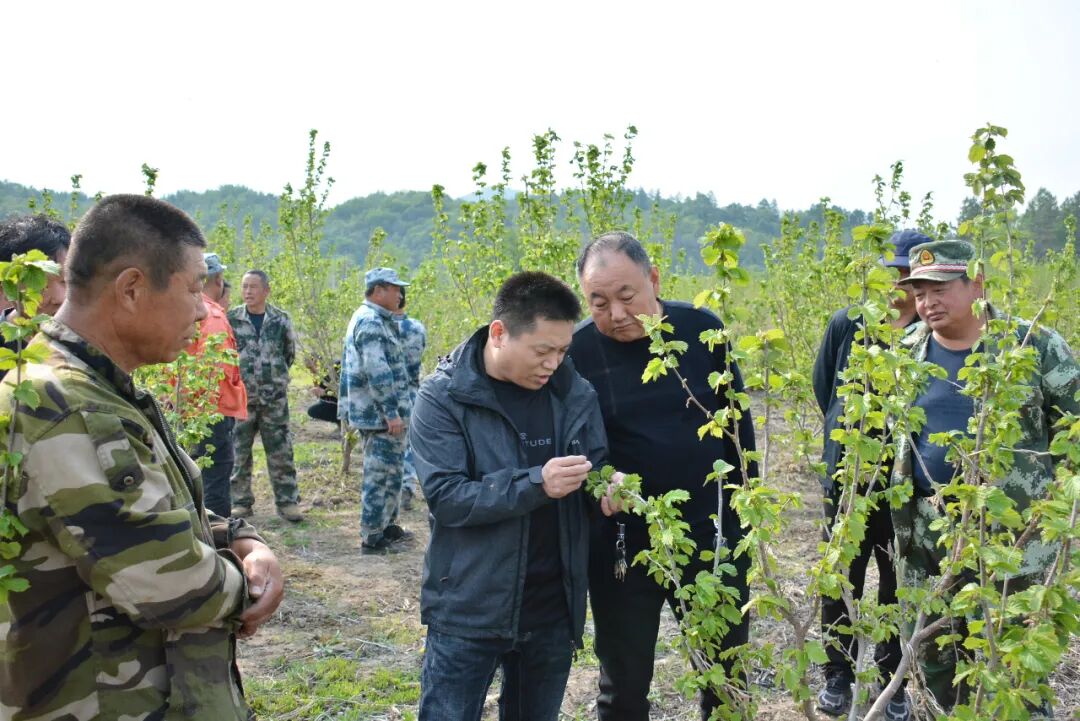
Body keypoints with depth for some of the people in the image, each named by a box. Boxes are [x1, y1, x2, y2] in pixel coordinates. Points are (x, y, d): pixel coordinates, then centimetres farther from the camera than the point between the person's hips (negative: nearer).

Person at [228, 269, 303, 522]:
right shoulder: (231, 319, -2)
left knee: (281, 451, 3)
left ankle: (287, 501, 11)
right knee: (239, 452, 7)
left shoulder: (281, 319, 2)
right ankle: (241, 501, 18)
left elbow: (289, 353, 14)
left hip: (274, 398, 1)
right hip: (240, 397, 0)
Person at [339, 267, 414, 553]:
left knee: (391, 471, 18)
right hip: (380, 414, -11)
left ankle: (387, 526, 29)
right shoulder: (371, 322, -16)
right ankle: (372, 538, 2)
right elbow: (377, 371, -23)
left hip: (383, 414, 11)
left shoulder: (372, 319, 19)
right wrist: (391, 412, -23)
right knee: (381, 474, -5)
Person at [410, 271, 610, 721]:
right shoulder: (443, 397, -12)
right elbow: (445, 497, -20)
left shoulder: (573, 393, -2)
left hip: (552, 610, 4)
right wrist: (535, 483, -31)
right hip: (467, 612, -4)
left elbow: (597, 468, 6)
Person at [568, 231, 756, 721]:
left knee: (730, 669, 19)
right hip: (621, 547, -2)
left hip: (711, 535, 2)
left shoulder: (702, 329, -5)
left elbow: (737, 424, 6)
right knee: (624, 682, 15)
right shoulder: (577, 351, -12)